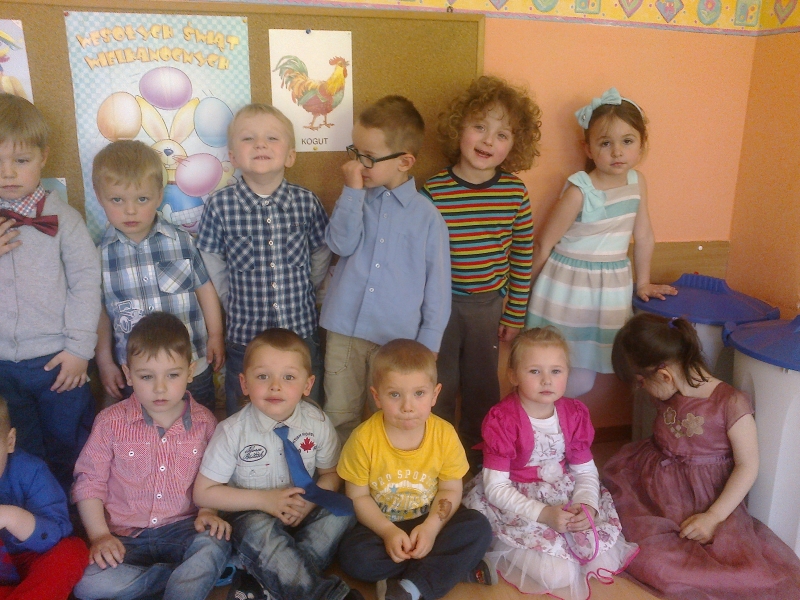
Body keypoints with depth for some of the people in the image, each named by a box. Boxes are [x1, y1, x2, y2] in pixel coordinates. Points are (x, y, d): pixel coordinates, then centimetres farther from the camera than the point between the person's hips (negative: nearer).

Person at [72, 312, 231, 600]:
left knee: (214, 544, -35)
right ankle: (194, 574, -14)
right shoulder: (111, 422, -4)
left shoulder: (204, 422, -1)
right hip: (125, 537, 2)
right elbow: (89, 482, 2)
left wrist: (209, 511, -10)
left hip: (182, 529, -2)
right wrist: (100, 536, -8)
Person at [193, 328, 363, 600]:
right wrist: (265, 499, -20)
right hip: (255, 514, -3)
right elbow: (203, 492, -10)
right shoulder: (233, 432, -16)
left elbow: (331, 474, 4)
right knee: (258, 532, -35)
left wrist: (310, 501, -18)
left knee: (343, 511, -23)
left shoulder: (318, 423, -11)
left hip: (303, 510, 3)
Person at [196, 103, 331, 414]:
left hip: (302, 333, 1)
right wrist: (239, 305, 3)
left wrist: (298, 297, 6)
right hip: (244, 335, 0)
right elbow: (212, 269, -2)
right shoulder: (220, 205, -10)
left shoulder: (306, 202, -7)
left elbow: (320, 259, 4)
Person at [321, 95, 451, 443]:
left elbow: (438, 284, -1)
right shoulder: (355, 200, 4)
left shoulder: (427, 216, -3)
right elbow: (342, 243, -13)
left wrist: (428, 344, -2)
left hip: (398, 338, -2)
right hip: (345, 332, 2)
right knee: (339, 418, 15)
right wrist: (353, 190, -14)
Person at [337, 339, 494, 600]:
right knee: (353, 554, -29)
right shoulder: (364, 438, -19)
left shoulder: (445, 434, -14)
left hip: (430, 522, 1)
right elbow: (358, 496, -10)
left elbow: (450, 490, -6)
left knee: (478, 528, -21)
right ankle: (458, 567, -17)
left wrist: (431, 527, -22)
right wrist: (388, 531, -23)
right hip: (381, 524, -1)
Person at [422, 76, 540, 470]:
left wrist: (515, 314, 3)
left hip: (489, 304, 2)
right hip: (441, 302, -2)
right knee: (440, 384, 12)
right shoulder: (434, 190, -14)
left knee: (483, 383, 18)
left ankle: (478, 453, 40)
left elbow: (522, 256, 0)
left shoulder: (515, 192, -7)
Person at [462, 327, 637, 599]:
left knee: (604, 556, -5)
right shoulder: (502, 421, -20)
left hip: (564, 496, 6)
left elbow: (586, 471, 2)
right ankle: (504, 548, 6)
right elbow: (496, 487, -19)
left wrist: (586, 506, -18)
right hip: (514, 505, -6)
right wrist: (543, 514, -27)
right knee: (559, 574, -18)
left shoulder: (574, 414, -4)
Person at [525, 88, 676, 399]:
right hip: (569, 288, -5)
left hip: (611, 290, 5)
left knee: (582, 380, 7)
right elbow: (544, 244, -9)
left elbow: (643, 236, 13)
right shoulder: (579, 190, -16)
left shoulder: (637, 182, 0)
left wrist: (642, 283, 22)